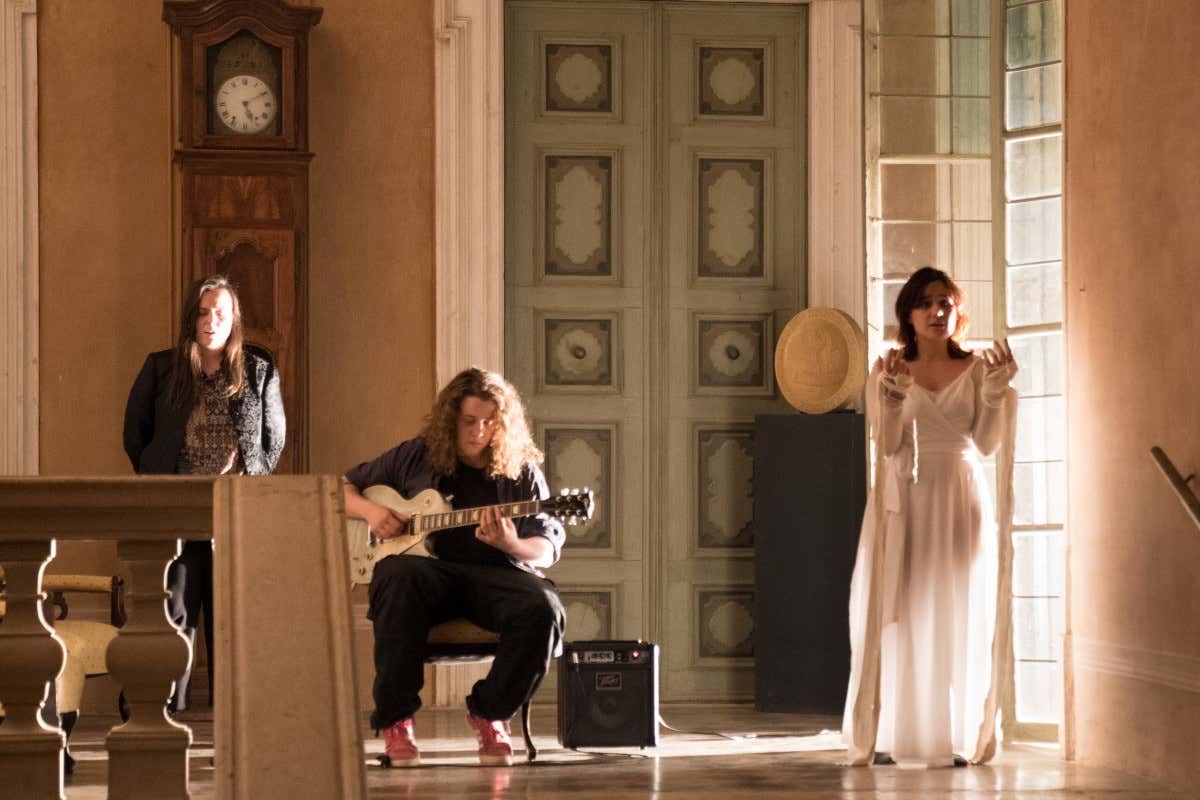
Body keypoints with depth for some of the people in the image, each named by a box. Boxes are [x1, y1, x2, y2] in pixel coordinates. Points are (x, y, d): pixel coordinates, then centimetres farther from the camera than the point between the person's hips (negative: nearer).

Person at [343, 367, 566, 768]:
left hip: (496, 574, 1)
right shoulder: (415, 457, 11)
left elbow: (548, 548, 4)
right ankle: (394, 721, -29)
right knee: (398, 574, -37)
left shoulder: (521, 471, 9)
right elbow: (343, 488, 21)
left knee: (543, 608, -32)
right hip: (430, 572, -1)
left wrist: (512, 546, -19)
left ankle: (489, 711, -7)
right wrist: (370, 511, -2)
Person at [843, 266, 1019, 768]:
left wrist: (996, 390, -12)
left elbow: (987, 444, -2)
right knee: (900, 617, -3)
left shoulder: (977, 370, 7)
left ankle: (958, 739, 4)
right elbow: (887, 446, -5)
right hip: (904, 503, -1)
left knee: (960, 618, 0)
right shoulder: (887, 370, 4)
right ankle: (892, 739, -1)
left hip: (961, 504, 1)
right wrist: (893, 394, -18)